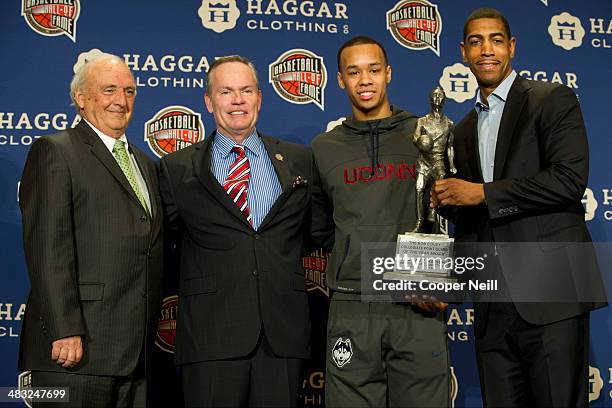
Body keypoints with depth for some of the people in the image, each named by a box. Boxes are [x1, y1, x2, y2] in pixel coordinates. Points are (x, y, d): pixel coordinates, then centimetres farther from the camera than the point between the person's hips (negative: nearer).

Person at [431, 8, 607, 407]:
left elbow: (570, 179, -14)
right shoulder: (464, 132, 19)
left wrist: (483, 192, -12)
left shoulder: (554, 100, 0)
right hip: (493, 306, 6)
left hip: (551, 294, -6)